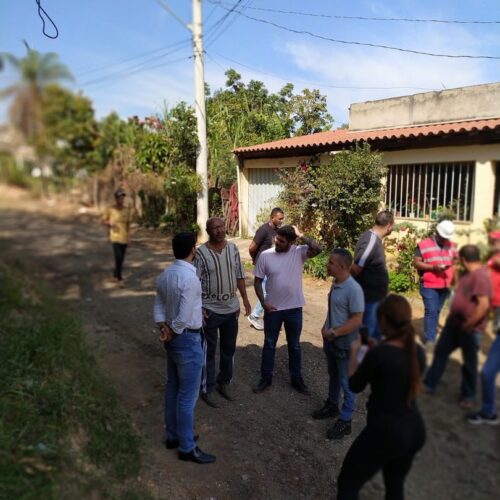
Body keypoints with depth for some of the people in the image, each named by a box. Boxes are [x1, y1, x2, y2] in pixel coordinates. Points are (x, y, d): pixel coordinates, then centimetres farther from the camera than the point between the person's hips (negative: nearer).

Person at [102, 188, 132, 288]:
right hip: (115, 237, -4)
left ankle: (115, 275, 35)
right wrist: (110, 224, -16)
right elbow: (103, 221, 5)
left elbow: (128, 224, 11)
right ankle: (120, 279, -8)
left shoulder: (127, 210, 5)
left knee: (121, 258, 13)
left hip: (124, 237, 4)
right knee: (118, 257, -15)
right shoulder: (110, 209, -4)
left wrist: (129, 236, 4)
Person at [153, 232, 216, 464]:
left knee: (173, 389, 20)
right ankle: (187, 448, 17)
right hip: (188, 340, -9)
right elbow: (184, 317, -25)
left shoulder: (164, 275, 4)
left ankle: (173, 436, 36)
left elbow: (158, 305, 8)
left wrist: (163, 327, -4)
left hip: (173, 338, 9)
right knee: (187, 395, 3)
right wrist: (173, 331, -8)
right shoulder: (189, 277, -24)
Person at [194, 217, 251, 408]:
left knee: (229, 349, 17)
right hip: (210, 310, -5)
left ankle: (223, 383, 35)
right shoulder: (201, 252, -15)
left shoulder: (233, 248, -1)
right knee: (208, 351, 7)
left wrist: (245, 299, 8)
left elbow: (239, 275, 8)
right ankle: (207, 390, 22)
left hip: (231, 308, 5)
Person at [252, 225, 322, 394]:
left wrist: (300, 235, -22)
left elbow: (318, 249, -28)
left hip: (294, 308, 0)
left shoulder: (299, 252, -10)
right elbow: (258, 280, -2)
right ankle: (266, 378, 32)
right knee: (269, 344, 14)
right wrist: (263, 302, -10)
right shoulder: (265, 255, -8)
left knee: (294, 345, 16)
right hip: (272, 308, 0)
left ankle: (296, 379, 34)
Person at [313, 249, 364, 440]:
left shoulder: (353, 289, -25)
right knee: (333, 377, 25)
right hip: (331, 340, 8)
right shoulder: (335, 284, 1)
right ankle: (332, 406, 44)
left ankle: (345, 421, 23)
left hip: (345, 343, -8)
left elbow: (357, 320, -24)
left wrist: (334, 333, -21)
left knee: (346, 383, 9)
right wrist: (325, 328, 3)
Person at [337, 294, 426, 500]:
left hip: (385, 431, -7)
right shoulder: (418, 352, -1)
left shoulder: (378, 353, -21)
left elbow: (355, 386, -6)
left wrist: (354, 352, 7)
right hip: (415, 430, 7)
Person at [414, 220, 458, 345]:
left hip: (445, 285, 5)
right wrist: (433, 267, -22)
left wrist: (453, 277, 2)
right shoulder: (423, 245, -9)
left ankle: (431, 336, 23)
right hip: (429, 285, -5)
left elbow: (455, 262, 18)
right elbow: (416, 263, -11)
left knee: (437, 311, 12)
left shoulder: (452, 245, 9)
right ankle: (429, 340, -2)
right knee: (431, 312, -7)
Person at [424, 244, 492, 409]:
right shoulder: (468, 273, 8)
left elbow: (484, 305, -29)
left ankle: (468, 395, 27)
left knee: (469, 363, 9)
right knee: (440, 352, 16)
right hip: (454, 322, 10)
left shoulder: (480, 276, -24)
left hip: (470, 328, -9)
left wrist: (468, 325, -23)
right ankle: (429, 384, 29)